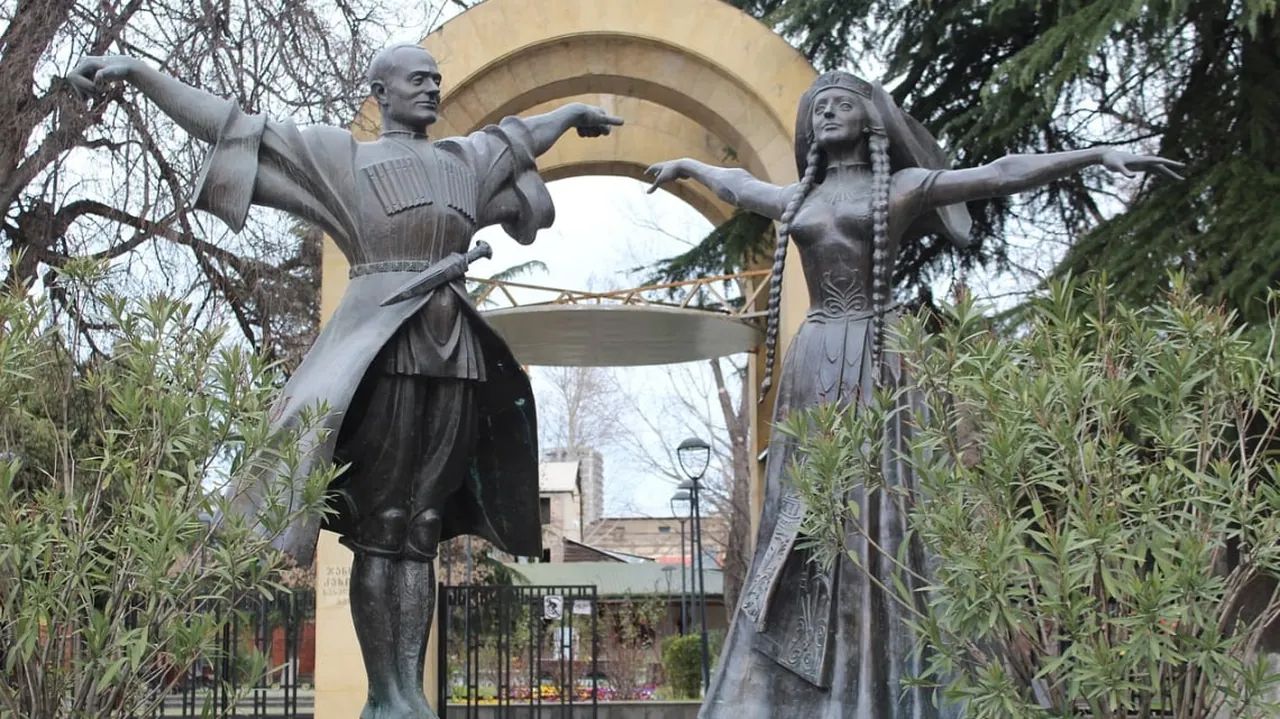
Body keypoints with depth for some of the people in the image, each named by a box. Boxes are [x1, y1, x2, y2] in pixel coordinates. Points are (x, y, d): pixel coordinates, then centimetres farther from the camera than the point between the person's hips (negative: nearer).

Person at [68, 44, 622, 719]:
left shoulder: (465, 160, 22)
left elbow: (521, 133, 42)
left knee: (420, 529, 1)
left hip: (454, 355, 5)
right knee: (379, 527, -8)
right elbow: (231, 125, 1)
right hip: (381, 347, -5)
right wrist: (140, 73, -7)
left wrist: (576, 112, 57)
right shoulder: (342, 156, 7)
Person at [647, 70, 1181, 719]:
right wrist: (684, 167, 55)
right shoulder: (796, 199, 19)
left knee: (870, 511, -9)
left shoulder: (901, 186, 4)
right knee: (803, 512, 1)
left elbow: (1001, 174, -4)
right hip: (811, 361, 5)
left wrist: (1098, 155, -11)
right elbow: (734, 184, 38)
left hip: (873, 358, -5)